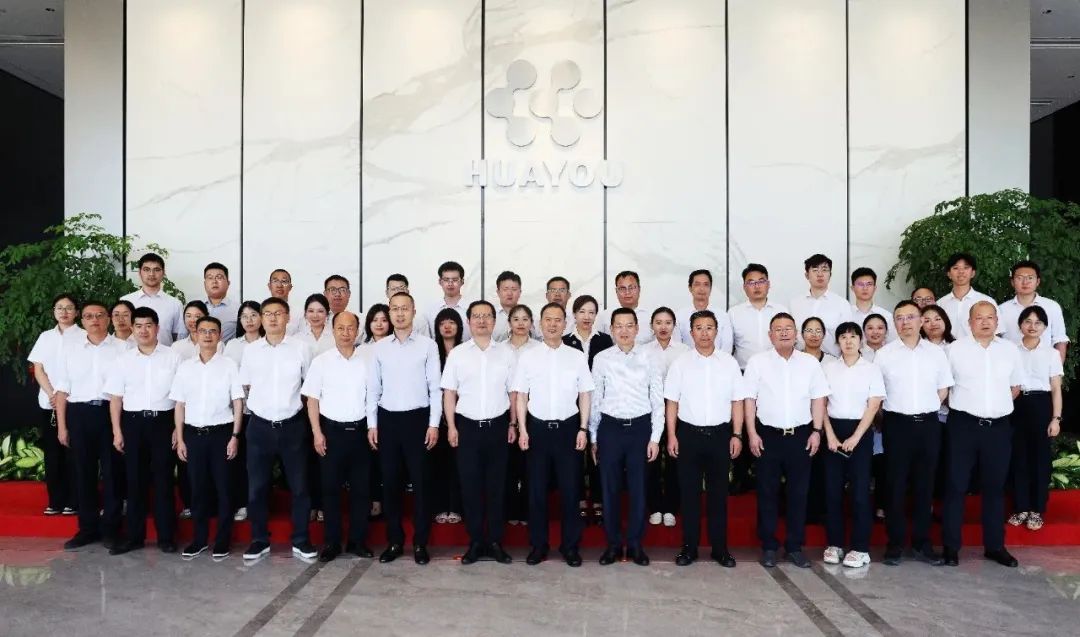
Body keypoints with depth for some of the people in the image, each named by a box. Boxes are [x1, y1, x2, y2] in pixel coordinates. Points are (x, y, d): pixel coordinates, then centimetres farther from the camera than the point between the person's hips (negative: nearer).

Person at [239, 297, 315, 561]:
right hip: (260, 426, 1)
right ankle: (260, 540, 23)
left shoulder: (300, 348, -3)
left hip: (292, 425, -1)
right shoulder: (250, 350, 1)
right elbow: (245, 386, 12)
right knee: (257, 487, 8)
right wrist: (260, 403, 10)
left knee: (299, 485, 5)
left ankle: (300, 540, 18)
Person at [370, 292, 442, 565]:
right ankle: (394, 540, 21)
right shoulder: (379, 347, 5)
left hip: (417, 418, -3)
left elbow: (435, 387, -3)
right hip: (387, 419, 3)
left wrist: (434, 424, -7)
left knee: (420, 481, 3)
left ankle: (420, 542, 15)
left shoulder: (428, 345, -3)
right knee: (390, 481, 9)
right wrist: (372, 424, 4)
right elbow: (374, 388, 8)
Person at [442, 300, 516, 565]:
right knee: (470, 486, 6)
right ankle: (475, 541, 18)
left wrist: (513, 424, 2)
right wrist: (451, 426, -2)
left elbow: (513, 392, 5)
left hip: (498, 426, 0)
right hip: (467, 426, 0)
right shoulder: (456, 353, 2)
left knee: (497, 485, 8)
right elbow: (449, 393, 3)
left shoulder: (507, 353, 3)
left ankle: (495, 541, 19)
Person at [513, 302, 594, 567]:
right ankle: (538, 544, 22)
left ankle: (570, 545, 21)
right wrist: (523, 430, -2)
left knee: (570, 488, 7)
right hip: (537, 428, 0)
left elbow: (584, 395, 3)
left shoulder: (577, 357, 0)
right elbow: (521, 396, 3)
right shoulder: (528, 357, 0)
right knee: (537, 489, 8)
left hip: (568, 427, 0)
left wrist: (583, 429, -2)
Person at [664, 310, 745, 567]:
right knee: (689, 492, 6)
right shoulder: (680, 363, 0)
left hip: (720, 433, 1)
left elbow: (737, 401, 5)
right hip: (689, 433, -1)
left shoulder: (729, 362, 3)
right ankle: (689, 547, 17)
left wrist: (737, 435, 0)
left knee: (718, 492, 9)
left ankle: (720, 548, 20)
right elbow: (672, 402, 1)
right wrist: (671, 436, -3)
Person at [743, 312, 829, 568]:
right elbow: (750, 400, -2)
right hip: (768, 435, -1)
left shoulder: (810, 362, 5)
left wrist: (816, 431, -1)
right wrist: (752, 433, -6)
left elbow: (818, 399, 6)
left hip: (801, 435, 2)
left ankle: (795, 546, 20)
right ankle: (768, 546, 17)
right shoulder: (757, 362, -1)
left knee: (798, 492, 8)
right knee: (767, 492, 6)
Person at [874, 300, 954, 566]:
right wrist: (899, 408, 5)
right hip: (897, 425, -2)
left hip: (928, 424, 2)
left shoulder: (936, 352, 5)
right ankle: (895, 543, 10)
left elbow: (943, 389, 12)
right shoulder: (884, 354, -1)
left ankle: (922, 543, 18)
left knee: (925, 485, 8)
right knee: (896, 485, 2)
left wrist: (926, 409, 7)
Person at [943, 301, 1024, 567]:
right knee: (956, 486, 0)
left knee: (995, 487, 12)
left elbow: (1016, 386, 17)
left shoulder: (1010, 350, 7)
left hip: (999, 427, 3)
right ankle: (951, 546, 7)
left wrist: (996, 405, 7)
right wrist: (964, 405, 1)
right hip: (964, 425, -3)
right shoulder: (955, 349, -2)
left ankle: (995, 546, 23)